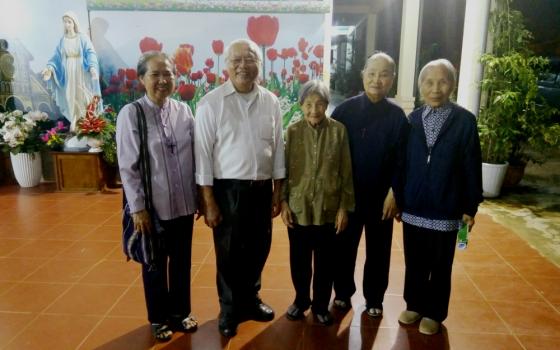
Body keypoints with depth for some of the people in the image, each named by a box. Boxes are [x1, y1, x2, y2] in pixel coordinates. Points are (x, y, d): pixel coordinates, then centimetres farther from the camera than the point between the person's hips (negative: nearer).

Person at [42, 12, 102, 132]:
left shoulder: (83, 38, -2)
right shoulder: (62, 40, 8)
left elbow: (90, 53, -12)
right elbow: (57, 57, 6)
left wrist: (92, 67, -31)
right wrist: (50, 68, -12)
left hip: (82, 73, -3)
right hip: (68, 74, 3)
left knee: (83, 96, 0)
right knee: (71, 97, 6)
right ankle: (74, 121, 15)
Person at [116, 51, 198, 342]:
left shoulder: (184, 111, 0)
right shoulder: (130, 114, -10)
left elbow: (195, 157, 5)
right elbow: (128, 167, -10)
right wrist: (138, 208, -11)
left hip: (184, 204, 3)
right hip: (153, 206, -3)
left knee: (182, 261, 17)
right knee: (155, 264, 15)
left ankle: (180, 311, 39)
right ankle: (159, 318, 37)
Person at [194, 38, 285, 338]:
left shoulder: (271, 102, 3)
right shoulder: (211, 103, -9)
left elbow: (278, 148, 7)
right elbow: (203, 154, -8)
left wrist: (277, 193, 8)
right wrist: (208, 201, -9)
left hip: (261, 188, 4)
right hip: (228, 190, -3)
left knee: (258, 249, 17)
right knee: (229, 254, 11)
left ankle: (250, 300, 42)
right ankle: (229, 309, 35)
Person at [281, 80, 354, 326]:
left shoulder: (339, 130, -5)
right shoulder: (292, 131, -3)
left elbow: (346, 172, -2)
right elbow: (283, 169, 1)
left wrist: (344, 207, -3)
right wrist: (283, 202, -4)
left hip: (328, 209, 0)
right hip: (298, 207, 1)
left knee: (325, 261, 13)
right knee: (299, 260, 14)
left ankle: (321, 305, 32)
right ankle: (301, 300, 36)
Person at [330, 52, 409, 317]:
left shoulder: (397, 116, -3)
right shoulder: (345, 110, -5)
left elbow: (401, 159, -1)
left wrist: (394, 192, -7)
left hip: (381, 195, 1)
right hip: (347, 193, 0)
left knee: (378, 250, 12)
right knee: (344, 246, 11)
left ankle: (374, 299, 29)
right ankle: (343, 293, 31)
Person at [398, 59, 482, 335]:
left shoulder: (465, 120, -7)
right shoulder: (412, 119, 1)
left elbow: (472, 167, -6)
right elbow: (402, 161, 3)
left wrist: (470, 208, -5)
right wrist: (397, 197, 4)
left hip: (445, 210, -2)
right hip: (413, 207, 3)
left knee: (440, 267, 14)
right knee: (414, 263, 16)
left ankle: (434, 313, 32)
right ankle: (414, 305, 36)